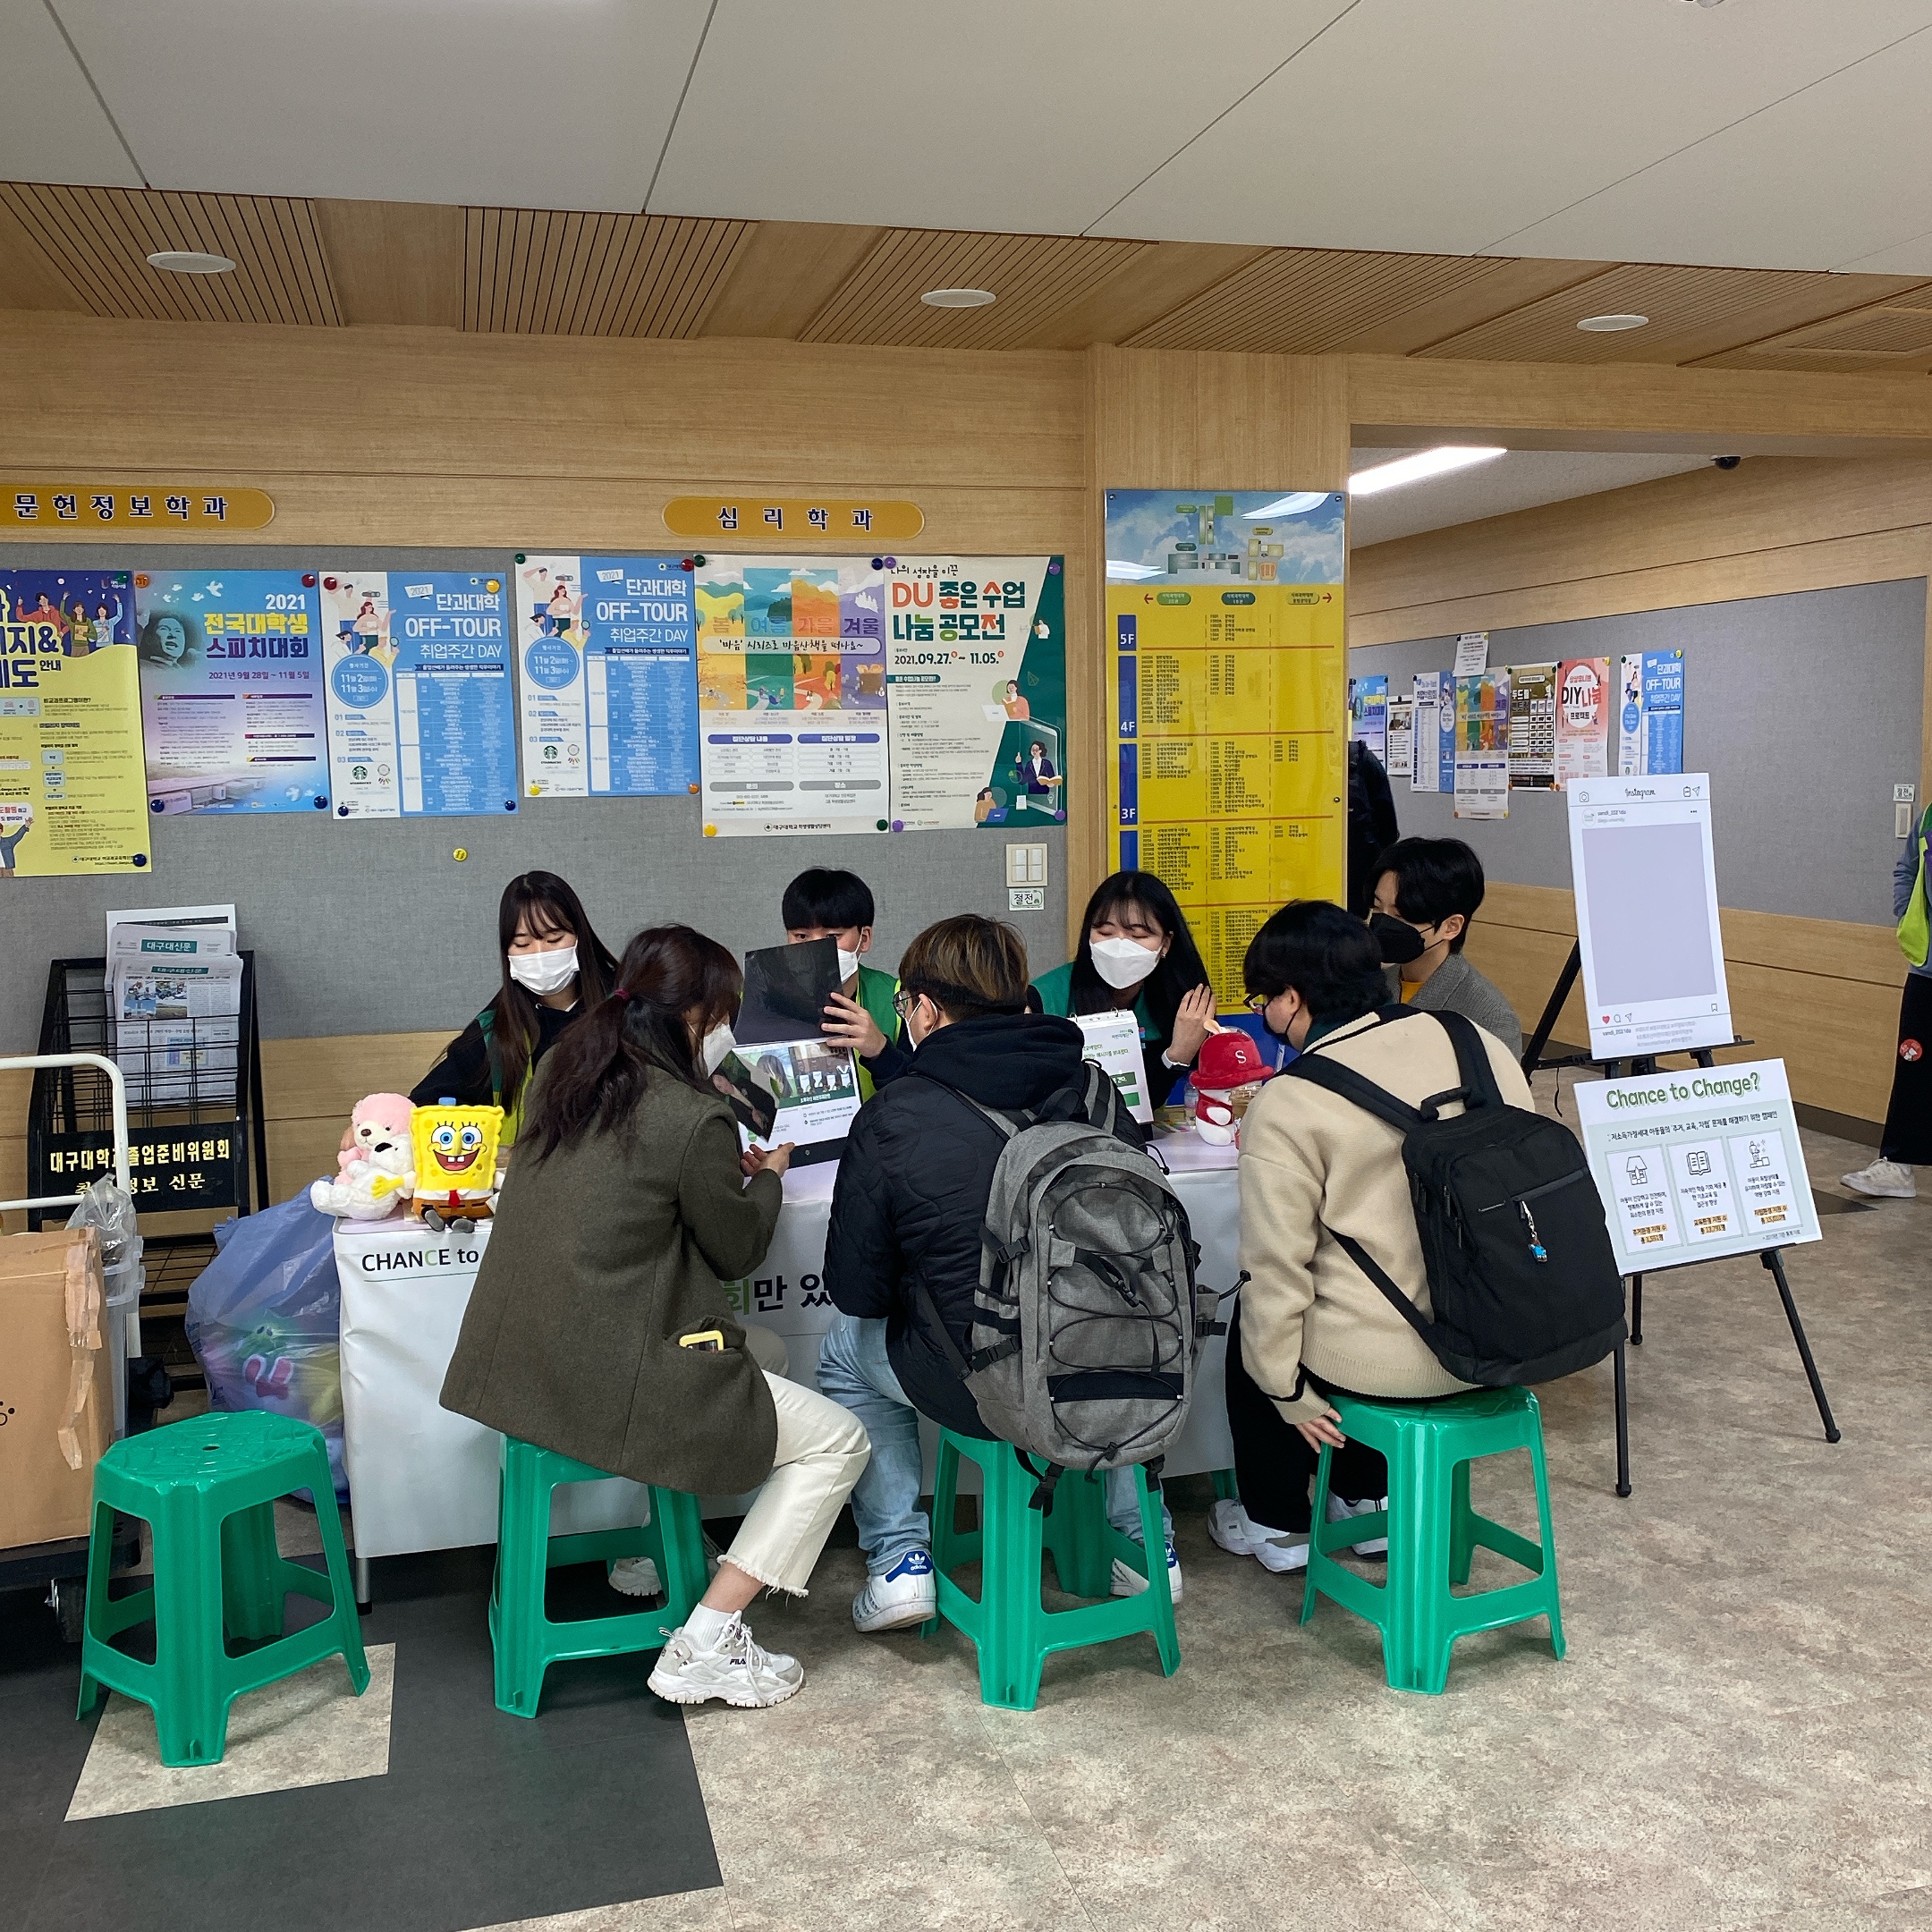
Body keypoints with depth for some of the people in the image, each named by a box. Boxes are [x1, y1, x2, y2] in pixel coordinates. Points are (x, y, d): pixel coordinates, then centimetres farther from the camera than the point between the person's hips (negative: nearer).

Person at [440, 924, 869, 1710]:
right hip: (612, 1387, -9)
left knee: (746, 1352, 32)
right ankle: (705, 1646, 2)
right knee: (837, 1440, 5)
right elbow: (738, 1250, -2)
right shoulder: (693, 1119, -17)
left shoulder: (560, 1074, 5)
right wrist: (768, 1176, 17)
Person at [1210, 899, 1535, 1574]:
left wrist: (1285, 1390, -1)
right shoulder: (1478, 1043, -2)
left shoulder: (1287, 1105, -17)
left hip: (1382, 1361, -5)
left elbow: (1277, 1270, -15)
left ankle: (1276, 1524, 34)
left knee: (1253, 1322, 25)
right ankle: (1369, 1498, 41)